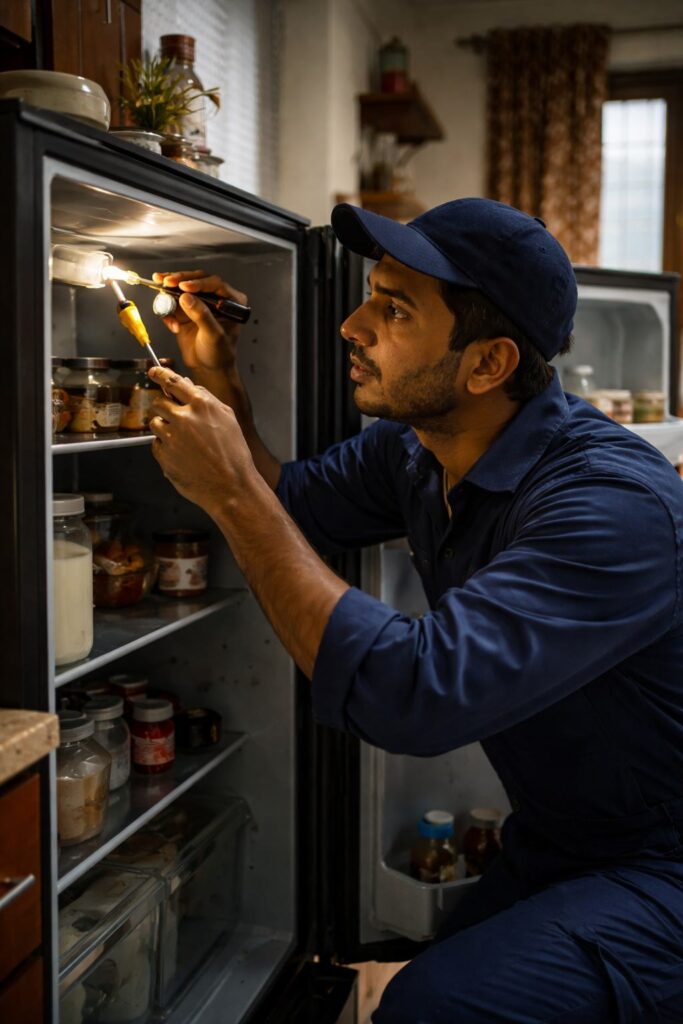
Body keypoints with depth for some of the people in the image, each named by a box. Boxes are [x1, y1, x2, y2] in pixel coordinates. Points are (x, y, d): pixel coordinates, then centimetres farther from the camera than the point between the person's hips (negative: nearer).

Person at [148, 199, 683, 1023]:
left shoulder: (616, 502, -30)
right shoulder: (411, 447, -3)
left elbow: (414, 697, -38)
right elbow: (293, 508, 13)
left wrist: (232, 492, -31)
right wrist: (219, 386, -3)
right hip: (547, 850, 8)